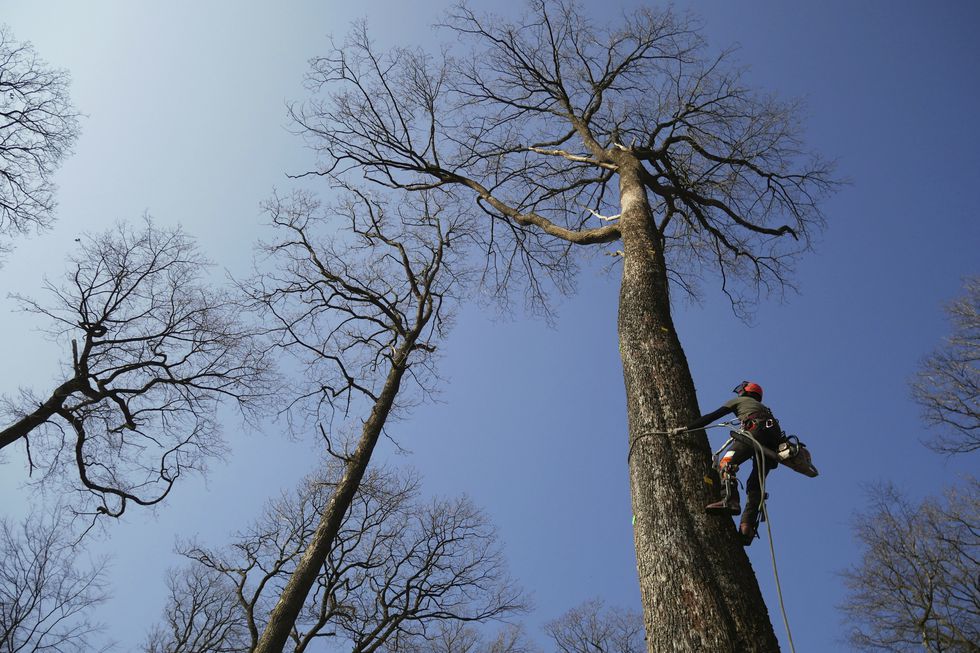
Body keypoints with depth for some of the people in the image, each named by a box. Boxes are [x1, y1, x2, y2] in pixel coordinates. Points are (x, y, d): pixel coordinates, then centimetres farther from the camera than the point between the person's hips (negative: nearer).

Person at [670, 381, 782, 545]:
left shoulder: (739, 400, 25)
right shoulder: (763, 407, 43)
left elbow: (711, 417, 16)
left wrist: (684, 428, 15)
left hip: (756, 431, -7)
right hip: (774, 441, 7)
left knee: (725, 462, -14)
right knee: (755, 485, 3)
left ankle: (729, 501, -38)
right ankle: (747, 528, -10)